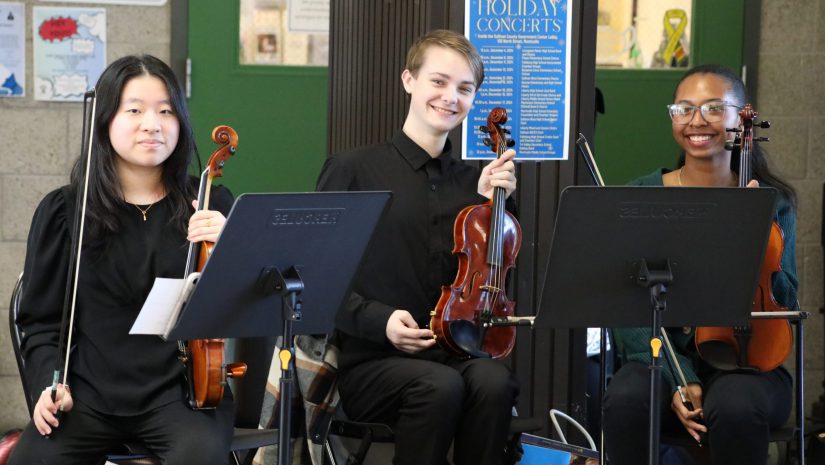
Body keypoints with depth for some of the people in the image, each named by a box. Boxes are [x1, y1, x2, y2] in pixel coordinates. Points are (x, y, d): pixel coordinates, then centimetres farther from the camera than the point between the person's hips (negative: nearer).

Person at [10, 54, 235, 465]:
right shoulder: (63, 211, 5)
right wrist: (50, 382, -7)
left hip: (179, 389, -1)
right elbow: (43, 319, 10)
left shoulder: (210, 207, 5)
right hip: (90, 393, 1)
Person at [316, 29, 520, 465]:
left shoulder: (472, 181, 12)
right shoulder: (353, 169, -2)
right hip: (371, 362, -4)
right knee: (440, 386, -35)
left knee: (494, 381, -31)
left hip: (454, 353, 4)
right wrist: (379, 320, -16)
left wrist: (488, 202, -2)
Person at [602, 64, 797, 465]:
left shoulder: (771, 202, 5)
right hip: (661, 358, 0)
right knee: (626, 401, -34)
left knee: (735, 407, -35)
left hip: (745, 360, 0)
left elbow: (784, 303, 1)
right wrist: (676, 378, -19)